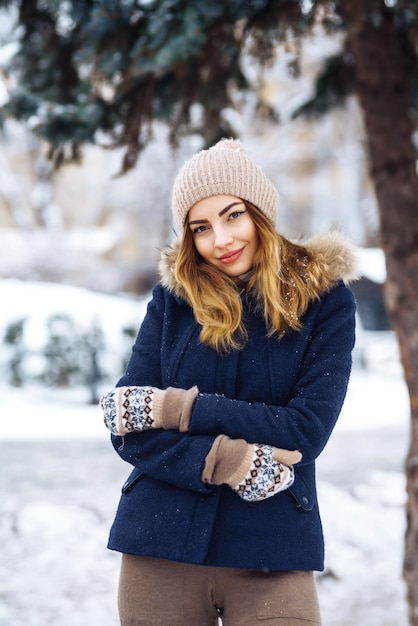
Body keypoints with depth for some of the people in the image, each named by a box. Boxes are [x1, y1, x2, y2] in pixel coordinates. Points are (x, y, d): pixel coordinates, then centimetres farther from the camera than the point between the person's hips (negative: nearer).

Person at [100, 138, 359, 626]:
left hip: (271, 554, -2)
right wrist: (224, 462, -18)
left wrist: (178, 408, -12)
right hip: (161, 551, 2)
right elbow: (129, 431, -3)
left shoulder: (323, 298, -1)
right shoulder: (173, 299, 4)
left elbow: (307, 430, -10)